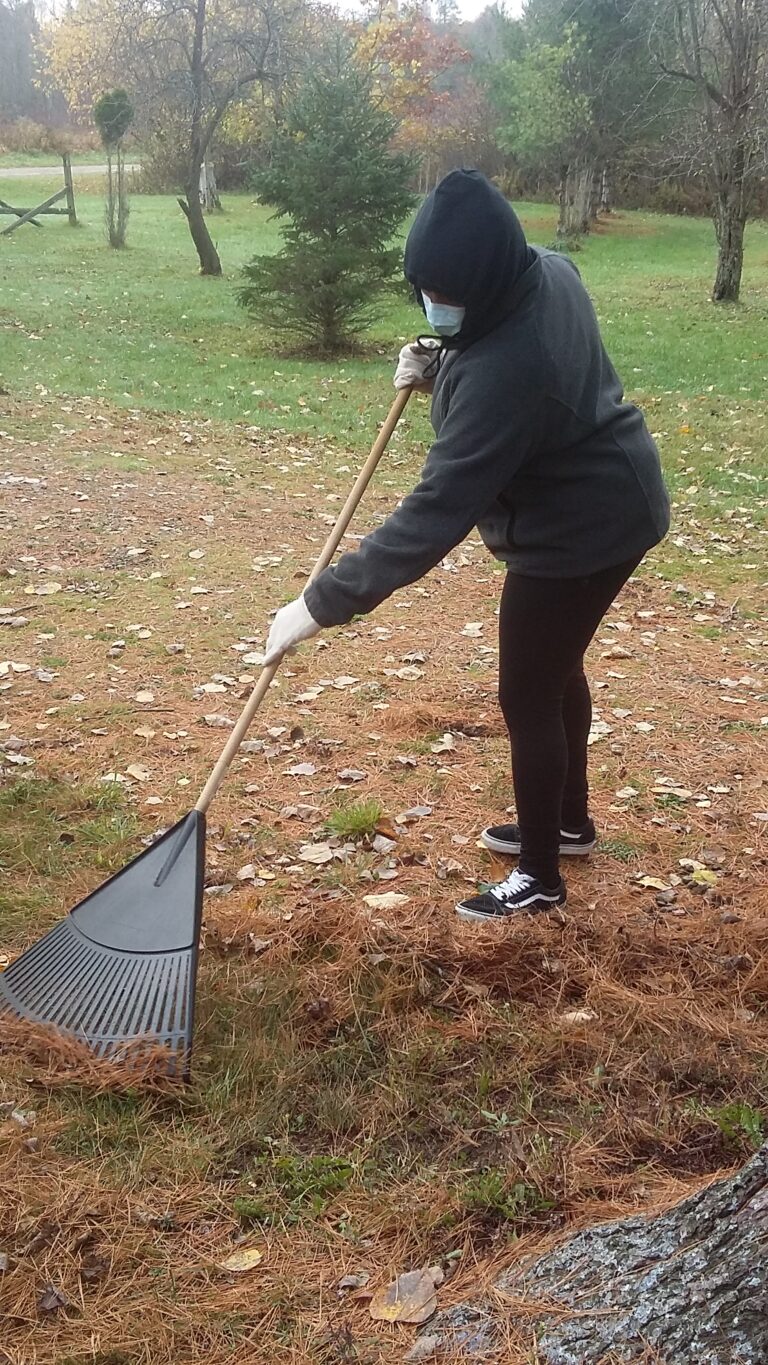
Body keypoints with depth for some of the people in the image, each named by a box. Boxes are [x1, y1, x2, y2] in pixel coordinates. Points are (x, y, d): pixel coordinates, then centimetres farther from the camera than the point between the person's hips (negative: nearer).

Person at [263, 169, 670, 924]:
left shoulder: (506, 368, -36)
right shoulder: (547, 272, -8)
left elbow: (439, 509, -37)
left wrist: (325, 600, -36)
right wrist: (436, 366, -8)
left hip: (577, 529, -10)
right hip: (604, 501, 10)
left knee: (527, 697, 3)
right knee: (554, 667, 24)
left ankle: (539, 877, 21)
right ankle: (568, 822, 44)